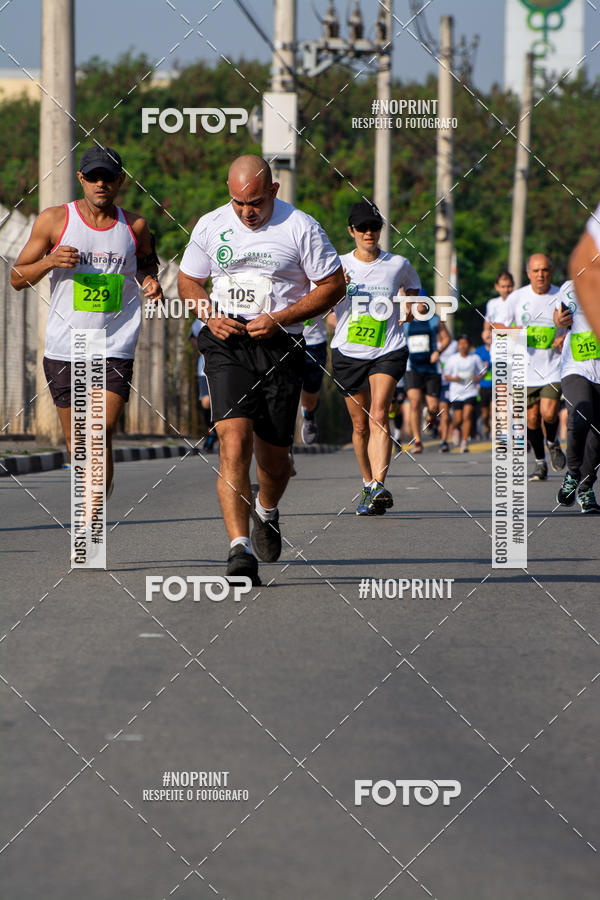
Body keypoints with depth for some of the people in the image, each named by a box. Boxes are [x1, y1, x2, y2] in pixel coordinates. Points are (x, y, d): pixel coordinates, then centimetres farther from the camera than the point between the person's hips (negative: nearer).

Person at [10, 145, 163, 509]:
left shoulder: (135, 226, 5)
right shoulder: (55, 220, 1)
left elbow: (147, 261, 27)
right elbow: (17, 277, 4)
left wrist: (150, 281, 4)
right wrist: (50, 261, -15)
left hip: (116, 349, -1)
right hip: (64, 348, 1)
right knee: (77, 442, 8)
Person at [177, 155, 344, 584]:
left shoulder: (300, 228, -4)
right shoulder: (211, 226, 5)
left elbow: (334, 285, -1)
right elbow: (189, 281, 18)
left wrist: (280, 319, -11)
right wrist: (210, 315, -3)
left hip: (280, 347, -1)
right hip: (226, 346, 1)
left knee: (274, 453, 7)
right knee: (234, 440, -18)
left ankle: (267, 512, 42)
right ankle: (240, 548, -23)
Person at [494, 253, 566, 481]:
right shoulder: (517, 297, 1)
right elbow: (498, 325, 5)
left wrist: (566, 338, -10)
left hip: (553, 367, -2)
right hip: (526, 368, 2)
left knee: (548, 413, -16)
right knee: (532, 418, 4)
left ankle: (553, 443, 16)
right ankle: (540, 463, 22)